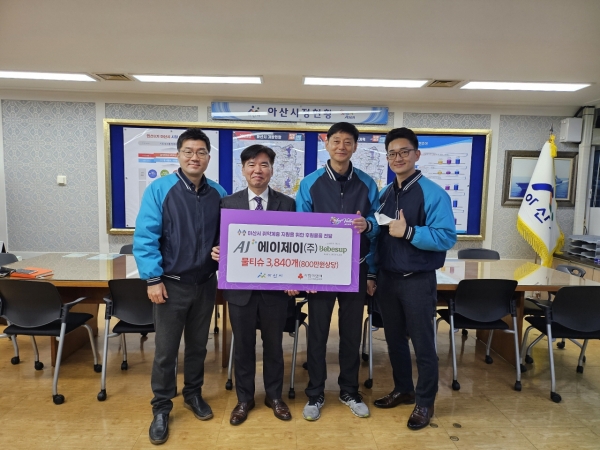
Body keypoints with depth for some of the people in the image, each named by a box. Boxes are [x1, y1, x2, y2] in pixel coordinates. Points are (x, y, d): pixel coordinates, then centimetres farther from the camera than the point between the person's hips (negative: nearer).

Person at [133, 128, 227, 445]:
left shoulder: (218, 194, 1)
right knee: (166, 350, 8)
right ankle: (161, 408, 28)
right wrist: (153, 279, -15)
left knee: (198, 345, 18)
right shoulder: (159, 189, -9)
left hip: (206, 284, 3)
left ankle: (193, 394, 39)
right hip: (171, 285, -3)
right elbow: (145, 238, -12)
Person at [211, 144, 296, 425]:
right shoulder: (227, 204, 2)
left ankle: (274, 396, 36)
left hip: (276, 287, 0)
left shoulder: (287, 204, 0)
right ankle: (244, 399, 34)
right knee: (243, 345, 14)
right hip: (240, 287, 1)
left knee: (274, 344, 15)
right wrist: (216, 251, -18)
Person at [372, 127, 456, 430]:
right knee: (394, 339, 18)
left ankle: (424, 402, 28)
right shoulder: (385, 194, 7)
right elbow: (379, 235, 10)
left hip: (418, 281, -6)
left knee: (422, 344, 8)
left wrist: (408, 232, -25)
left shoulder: (433, 194, -12)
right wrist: (374, 273, 1)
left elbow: (447, 237, -18)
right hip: (387, 278, 6)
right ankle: (403, 390, 38)